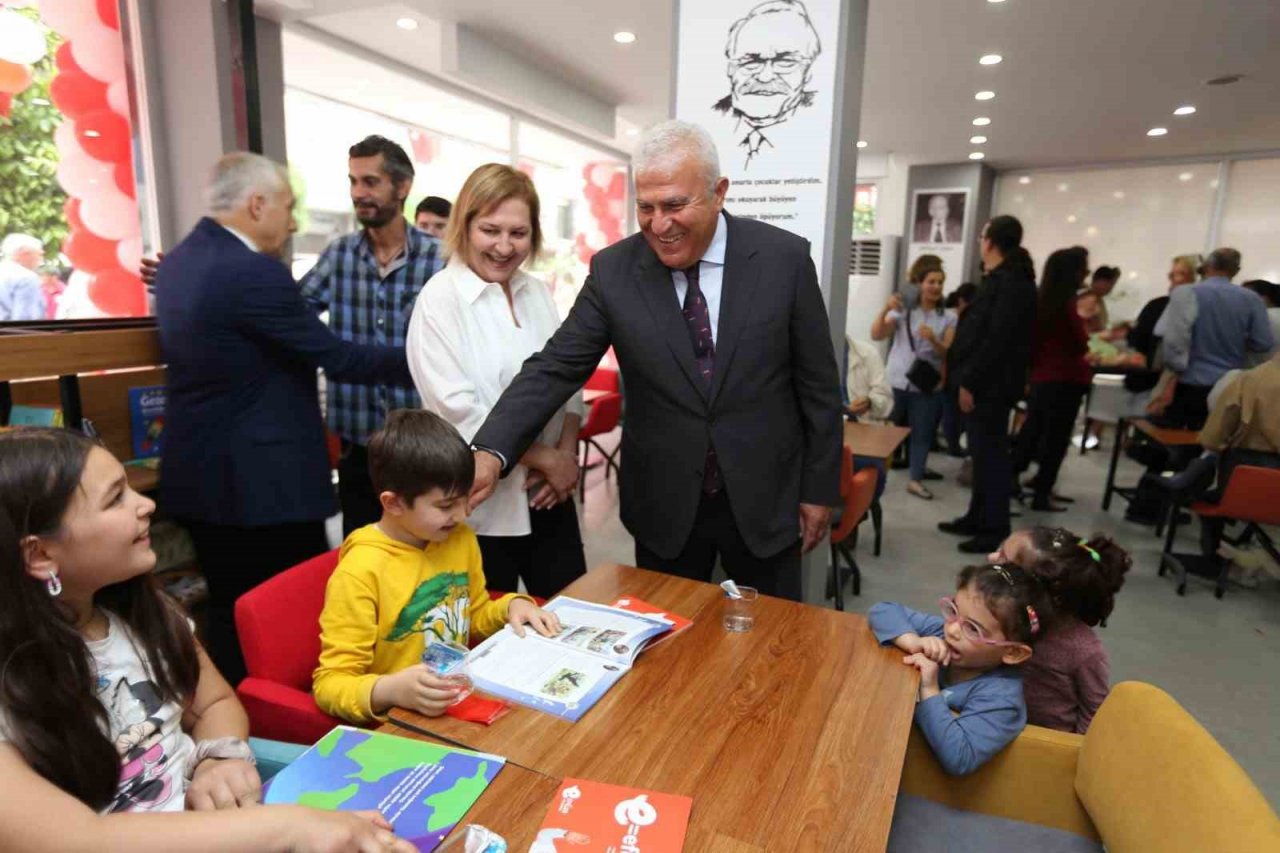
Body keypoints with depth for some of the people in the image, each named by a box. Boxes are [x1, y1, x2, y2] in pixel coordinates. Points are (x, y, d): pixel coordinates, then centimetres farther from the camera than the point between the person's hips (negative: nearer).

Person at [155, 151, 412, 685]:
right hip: (263, 481, -9)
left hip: (199, 475, 9)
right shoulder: (253, 272, -19)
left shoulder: (176, 262, 9)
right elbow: (335, 358, -16)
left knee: (230, 612, 19)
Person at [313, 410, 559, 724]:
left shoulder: (460, 539, 0)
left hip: (463, 702, 6)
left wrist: (511, 605, -3)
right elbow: (329, 684, -16)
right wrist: (391, 690, -33)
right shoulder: (359, 574, -19)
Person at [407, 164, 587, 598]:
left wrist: (566, 455, -6)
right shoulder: (440, 299, -11)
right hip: (481, 504, -5)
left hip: (548, 496, 5)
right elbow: (460, 411, -17)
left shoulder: (537, 291, 7)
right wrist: (547, 458, -12)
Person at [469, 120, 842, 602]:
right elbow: (555, 368, -7)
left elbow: (818, 384, -2)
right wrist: (491, 452, -22)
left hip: (765, 500, 0)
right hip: (664, 506, 1)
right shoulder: (613, 270, -6)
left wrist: (819, 488, 1)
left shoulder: (784, 257, -9)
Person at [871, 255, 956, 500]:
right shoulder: (903, 310, 1)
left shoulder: (947, 318, 5)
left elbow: (949, 353, -4)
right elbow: (876, 335, -10)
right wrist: (885, 309, -25)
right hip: (896, 383, -1)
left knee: (923, 433, 4)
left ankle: (916, 479, 14)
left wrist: (933, 340, -24)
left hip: (927, 386, 2)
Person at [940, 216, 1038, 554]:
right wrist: (966, 379, 17)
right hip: (984, 382, 10)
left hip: (991, 385, -10)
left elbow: (997, 341, -22)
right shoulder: (1002, 279, 16)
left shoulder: (1010, 283, -16)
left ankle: (995, 529, 4)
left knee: (991, 454, -4)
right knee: (982, 452, 15)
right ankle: (978, 518, 25)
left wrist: (970, 382, -20)